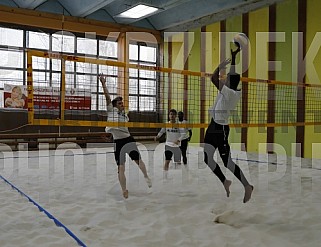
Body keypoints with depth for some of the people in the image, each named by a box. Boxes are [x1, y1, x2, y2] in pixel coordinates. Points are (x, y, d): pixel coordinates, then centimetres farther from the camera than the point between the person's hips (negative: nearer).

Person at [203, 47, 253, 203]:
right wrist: (233, 57, 16)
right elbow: (233, 75, 19)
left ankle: (247, 186, 16)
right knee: (207, 158, 11)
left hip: (221, 129, -9)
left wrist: (221, 65, -13)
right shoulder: (231, 92, 4)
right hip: (213, 126, 9)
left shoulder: (230, 93, -21)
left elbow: (213, 78, -26)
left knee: (228, 163, 0)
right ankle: (225, 182, 25)